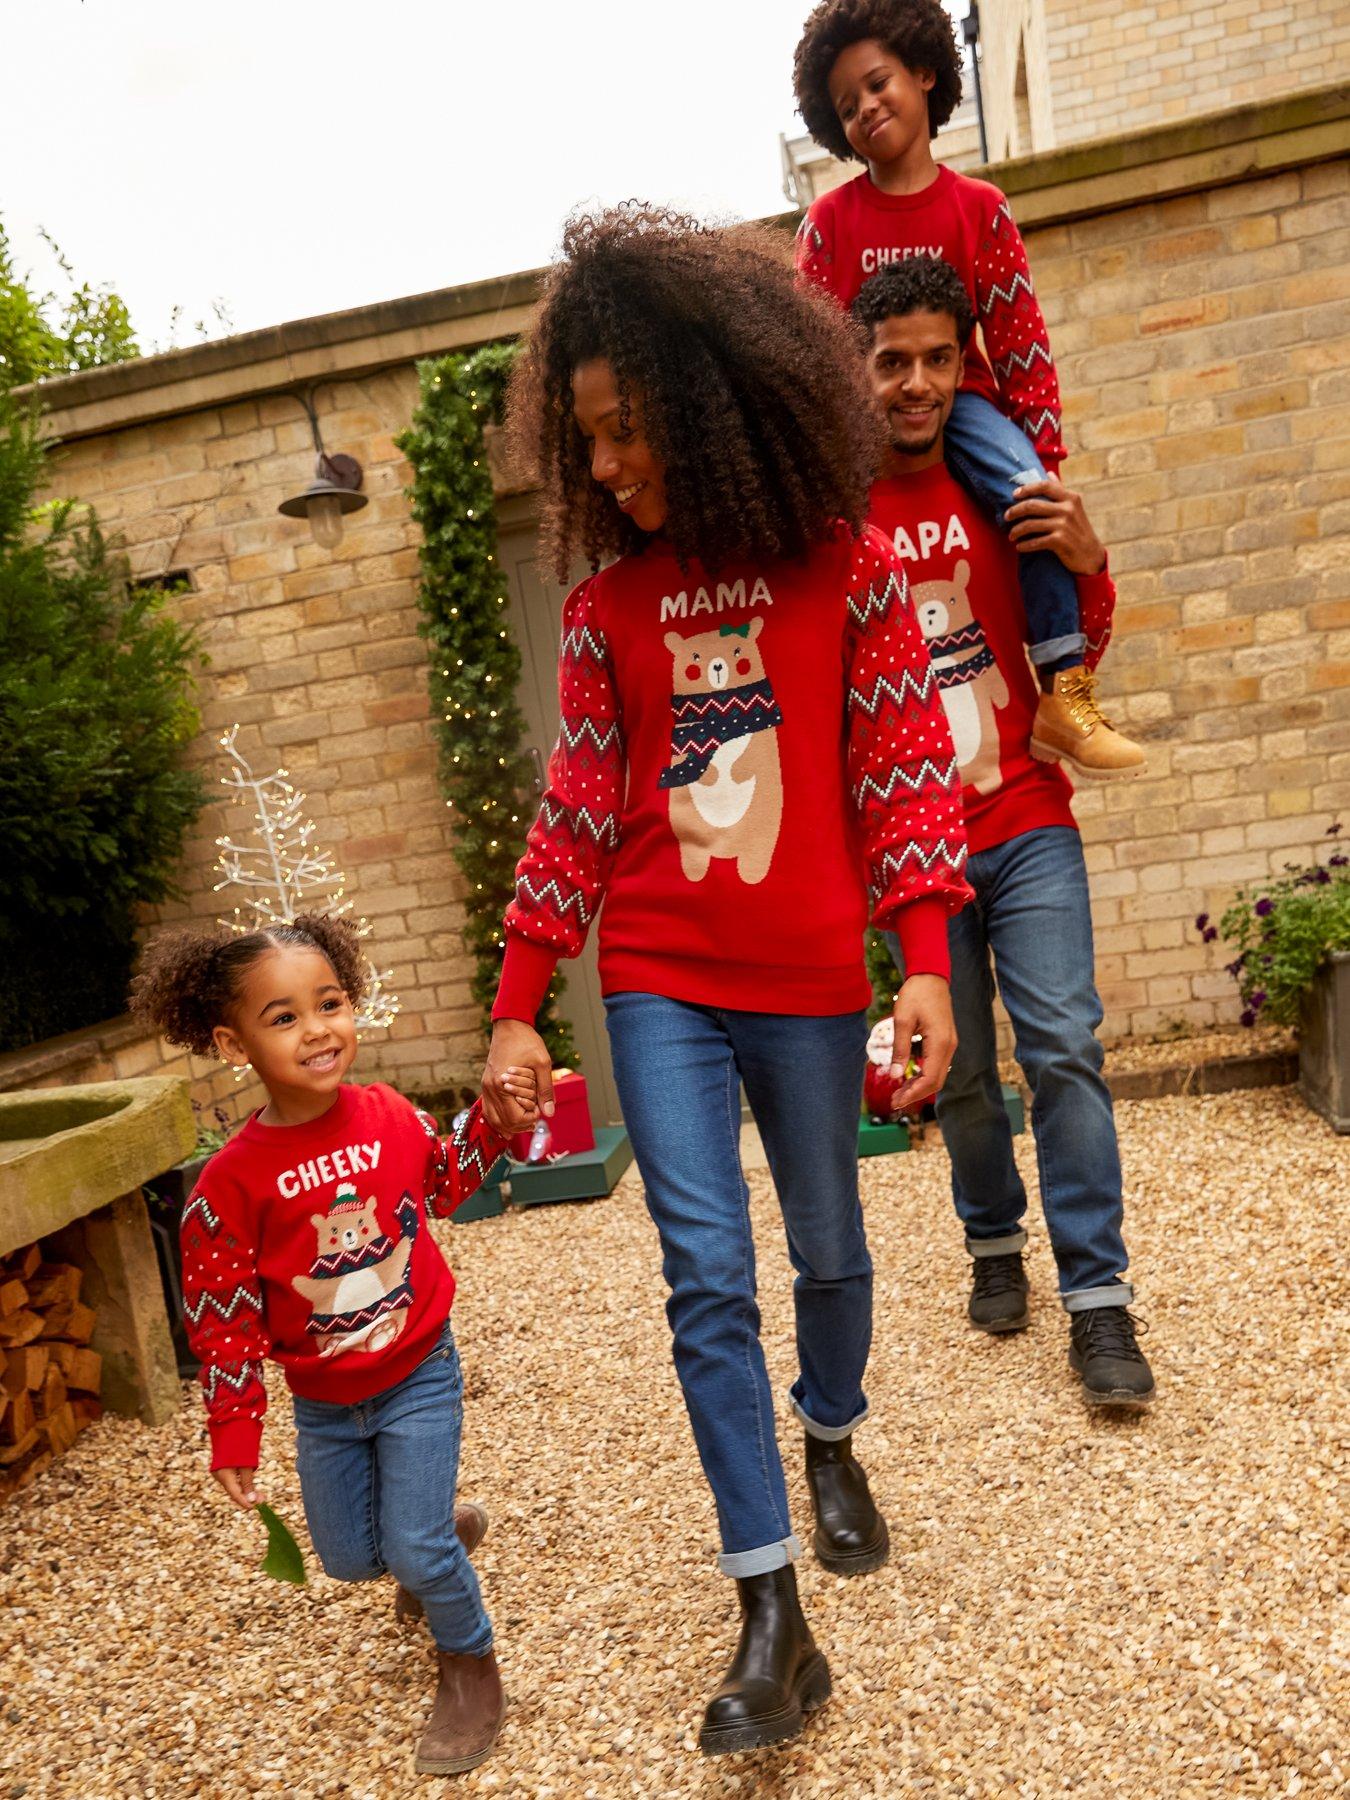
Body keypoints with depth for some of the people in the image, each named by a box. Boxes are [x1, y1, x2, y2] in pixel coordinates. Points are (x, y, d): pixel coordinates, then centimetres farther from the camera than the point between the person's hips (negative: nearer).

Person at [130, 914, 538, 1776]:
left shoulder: (391, 1114, -14)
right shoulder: (232, 1181, -20)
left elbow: (442, 1181, 8)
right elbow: (224, 1318, -11)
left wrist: (493, 1124, -8)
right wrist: (234, 1435, -8)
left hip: (418, 1376, -1)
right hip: (322, 1403, 1)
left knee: (415, 1549, -4)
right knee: (350, 1558, 16)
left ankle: (470, 1660, 27)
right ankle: (452, 1528, 48)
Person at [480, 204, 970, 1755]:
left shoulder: (846, 567, -4)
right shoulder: (607, 604, 2)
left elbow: (909, 774, -5)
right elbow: (575, 813, 2)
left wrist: (926, 967, -12)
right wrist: (517, 1013, 1)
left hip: (808, 983, -1)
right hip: (657, 985, 1)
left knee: (826, 1246, 16)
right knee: (707, 1278, -2)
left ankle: (831, 1444, 46)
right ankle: (774, 1620, 10)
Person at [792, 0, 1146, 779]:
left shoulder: (979, 207, 2)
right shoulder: (829, 220, 4)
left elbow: (1019, 335, 0)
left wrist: (1042, 447, -6)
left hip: (956, 394, -1)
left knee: (1031, 495, -28)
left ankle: (1067, 692, -23)